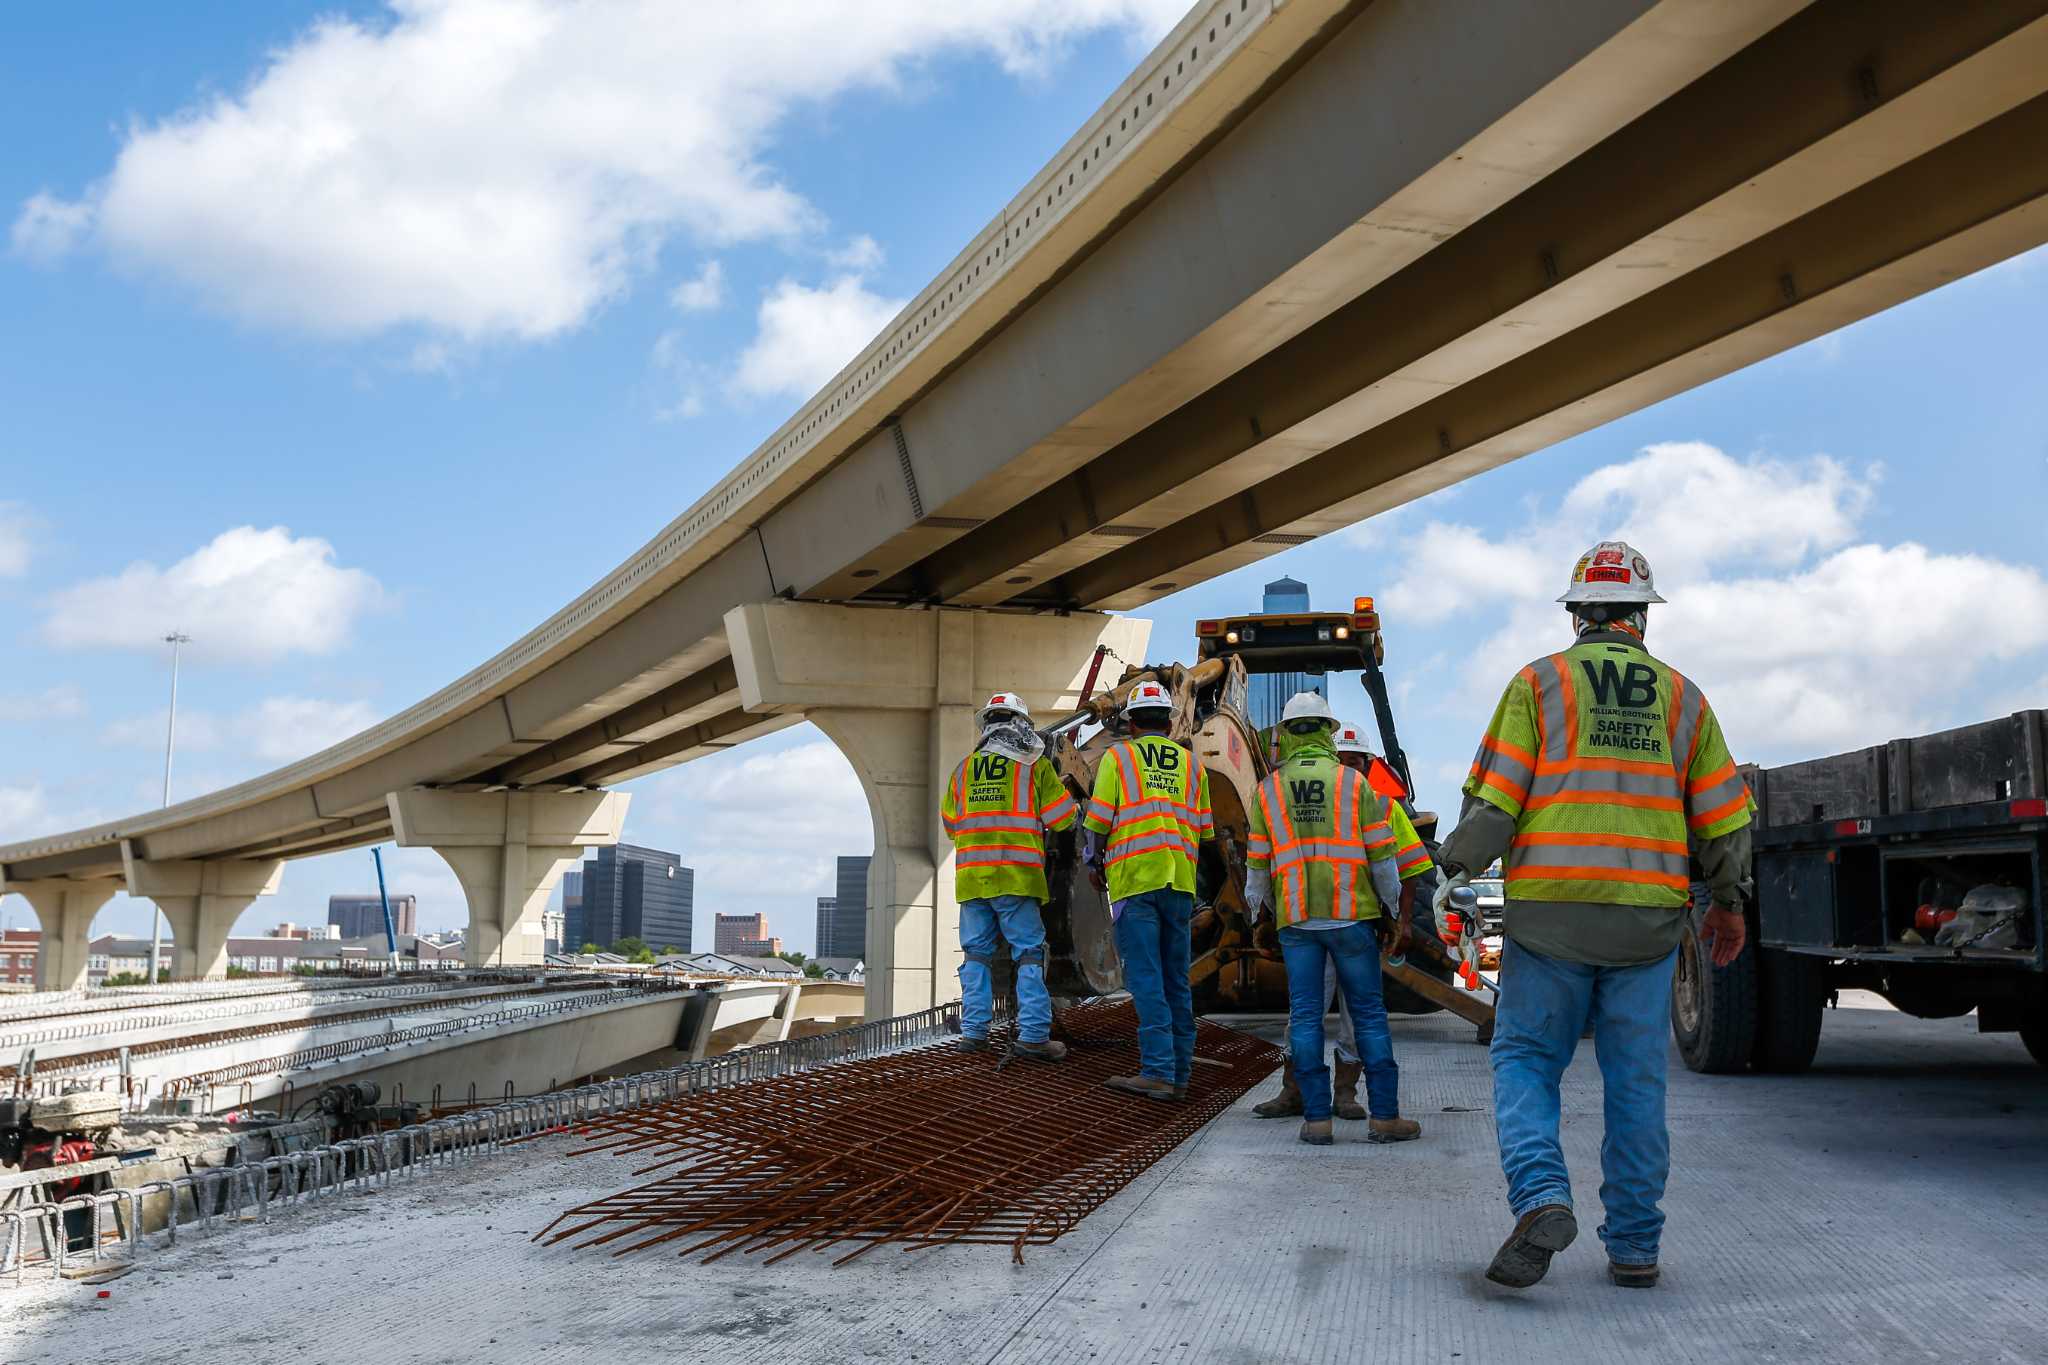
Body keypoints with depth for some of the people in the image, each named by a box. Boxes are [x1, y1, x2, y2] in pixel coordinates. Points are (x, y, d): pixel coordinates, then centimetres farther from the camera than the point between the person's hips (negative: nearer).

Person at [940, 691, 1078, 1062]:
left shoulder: (964, 767, 13)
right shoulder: (1034, 764, 2)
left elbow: (949, 823, 21)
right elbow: (1062, 817, 2)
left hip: (970, 875, 4)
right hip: (1016, 875, -3)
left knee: (976, 952, 9)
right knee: (1029, 953, 0)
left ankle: (973, 1032, 8)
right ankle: (1032, 1035, -6)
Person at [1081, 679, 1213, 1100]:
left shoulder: (1118, 757, 3)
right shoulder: (1191, 763, 14)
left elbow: (1098, 821, -2)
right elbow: (1205, 831, 13)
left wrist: (1093, 862, 14)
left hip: (1134, 880, -4)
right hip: (1179, 882, 4)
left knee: (1145, 978, -6)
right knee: (1177, 979, 9)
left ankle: (1158, 1072, -11)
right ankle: (1179, 1073, 11)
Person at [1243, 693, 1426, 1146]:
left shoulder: (1269, 790, 5)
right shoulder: (1355, 783, 0)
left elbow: (1258, 863, 7)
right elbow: (1381, 855, 1)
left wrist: (1256, 913, 20)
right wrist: (1394, 906, 14)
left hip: (1295, 920, 1)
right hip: (1350, 914, -1)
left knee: (1305, 1016, 3)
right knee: (1368, 1013, 4)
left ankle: (1317, 1118, 2)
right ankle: (1384, 1116, 5)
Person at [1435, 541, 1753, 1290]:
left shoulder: (1538, 682, 1)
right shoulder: (1681, 696, 11)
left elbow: (1493, 798, -6)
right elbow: (1723, 815, 12)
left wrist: (1455, 871, 6)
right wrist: (1728, 902, 25)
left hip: (1550, 911, -2)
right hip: (1648, 915, 3)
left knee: (1525, 1060, 7)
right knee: (1636, 1080, 9)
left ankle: (1540, 1196, -16)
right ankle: (1633, 1247, 14)